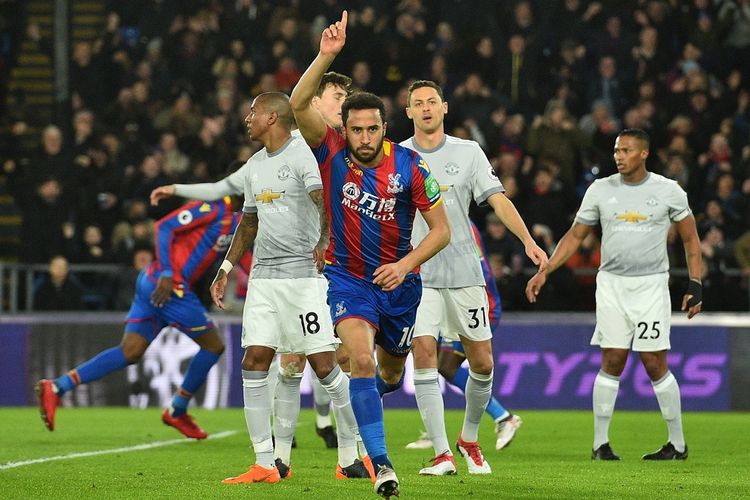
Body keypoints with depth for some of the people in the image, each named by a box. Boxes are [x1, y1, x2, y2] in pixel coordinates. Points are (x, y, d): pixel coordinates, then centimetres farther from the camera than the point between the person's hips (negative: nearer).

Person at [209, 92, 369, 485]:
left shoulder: (302, 155, -8)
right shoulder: (255, 165, 18)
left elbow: (326, 200, -22)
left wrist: (323, 240, -35)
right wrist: (227, 268, 23)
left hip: (303, 273, -8)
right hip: (262, 275, 8)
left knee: (325, 365, -7)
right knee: (254, 363, -2)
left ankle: (352, 457, 6)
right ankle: (266, 464, 1)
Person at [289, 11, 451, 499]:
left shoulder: (409, 166, -14)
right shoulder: (332, 153, -12)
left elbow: (442, 229, -9)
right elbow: (299, 105, -26)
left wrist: (405, 265, -23)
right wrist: (326, 56, -37)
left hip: (399, 280, 2)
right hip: (348, 277, -2)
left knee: (390, 372, 18)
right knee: (360, 358, -24)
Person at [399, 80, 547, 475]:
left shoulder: (468, 152, 4)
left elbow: (498, 199, -2)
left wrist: (528, 241, -15)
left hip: (464, 273, 1)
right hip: (416, 274, -1)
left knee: (482, 363, 2)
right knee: (423, 355, -14)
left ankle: (469, 439, 26)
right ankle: (442, 455, -9)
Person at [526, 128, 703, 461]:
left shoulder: (668, 191, 1)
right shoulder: (600, 190, 5)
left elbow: (690, 239, 9)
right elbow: (575, 236, 11)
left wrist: (695, 285, 1)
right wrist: (544, 271, 1)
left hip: (651, 284, -2)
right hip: (611, 284, 2)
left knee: (655, 364, -5)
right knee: (612, 362, -3)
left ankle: (678, 443, 7)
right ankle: (600, 443, 4)